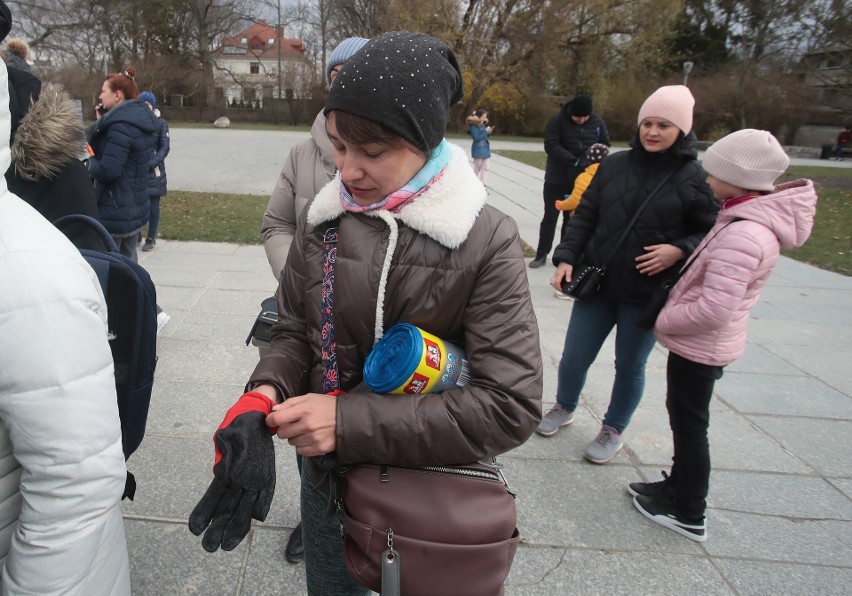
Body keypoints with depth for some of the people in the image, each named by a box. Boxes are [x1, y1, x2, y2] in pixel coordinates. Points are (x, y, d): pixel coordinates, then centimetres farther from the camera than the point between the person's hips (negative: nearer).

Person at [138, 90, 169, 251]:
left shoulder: (161, 123, -2)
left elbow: (165, 147, -5)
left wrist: (151, 163, -16)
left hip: (154, 171, -2)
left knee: (153, 205, 4)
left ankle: (151, 238, 14)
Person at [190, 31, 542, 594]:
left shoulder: (487, 241, -20)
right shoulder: (323, 219, -7)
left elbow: (511, 405, -23)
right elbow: (295, 331, 3)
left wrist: (350, 421, -28)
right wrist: (265, 394, -20)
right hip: (328, 482, 3)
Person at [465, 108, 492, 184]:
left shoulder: (482, 125, 9)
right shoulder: (474, 126, -14)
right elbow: (477, 138, -22)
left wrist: (488, 132, -1)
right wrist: (486, 131, -20)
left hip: (485, 149, 8)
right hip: (478, 150, -8)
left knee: (485, 168, 5)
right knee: (477, 168, 4)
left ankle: (483, 184, 8)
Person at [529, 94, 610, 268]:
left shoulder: (597, 122, -3)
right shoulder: (557, 120, -12)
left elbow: (605, 144, 7)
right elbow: (551, 145, -20)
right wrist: (574, 161, -29)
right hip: (556, 179, -2)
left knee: (572, 218, 9)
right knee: (550, 216, 4)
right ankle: (542, 254, 13)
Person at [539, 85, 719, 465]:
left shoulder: (694, 179, -6)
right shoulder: (614, 165, 0)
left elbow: (710, 233, -1)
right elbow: (584, 217, 4)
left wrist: (680, 250, -19)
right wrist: (566, 257, -6)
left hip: (648, 293, -2)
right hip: (597, 281, 2)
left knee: (630, 365, 13)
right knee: (574, 357, 10)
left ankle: (613, 431, 37)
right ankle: (564, 408, 40)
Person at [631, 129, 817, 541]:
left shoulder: (742, 235, -28)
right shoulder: (756, 217, 3)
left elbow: (713, 310, -31)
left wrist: (664, 321, -16)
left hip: (700, 347, -9)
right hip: (703, 343, 9)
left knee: (689, 425, 7)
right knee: (684, 418, 23)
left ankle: (688, 515, 26)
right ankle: (679, 487, 42)